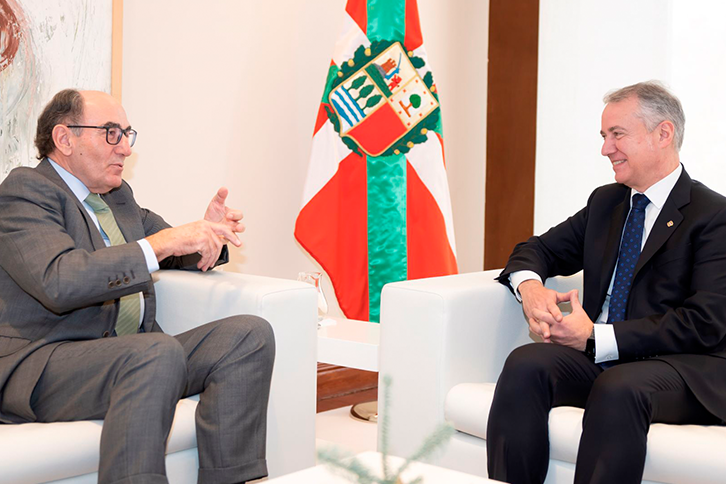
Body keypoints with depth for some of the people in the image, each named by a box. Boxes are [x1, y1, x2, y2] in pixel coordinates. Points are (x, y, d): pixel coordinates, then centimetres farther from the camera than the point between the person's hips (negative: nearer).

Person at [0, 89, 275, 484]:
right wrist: (158, 244, -24)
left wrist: (207, 235, 6)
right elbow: (58, 282, -21)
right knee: (157, 351, -37)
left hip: (134, 360, 8)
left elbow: (178, 254, 31)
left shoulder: (119, 195, 23)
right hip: (41, 367, -8)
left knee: (250, 334, -11)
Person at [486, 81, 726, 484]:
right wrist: (529, 286, -4)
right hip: (597, 356, 6)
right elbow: (537, 250, 23)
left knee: (618, 388, -37)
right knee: (525, 364, -24)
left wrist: (598, 337, -18)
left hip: (682, 366, -5)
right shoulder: (605, 201, 18)